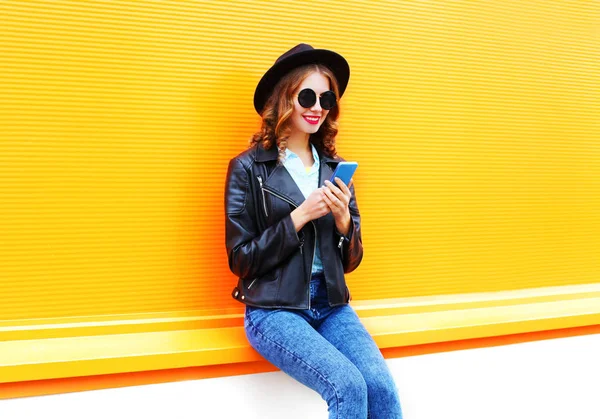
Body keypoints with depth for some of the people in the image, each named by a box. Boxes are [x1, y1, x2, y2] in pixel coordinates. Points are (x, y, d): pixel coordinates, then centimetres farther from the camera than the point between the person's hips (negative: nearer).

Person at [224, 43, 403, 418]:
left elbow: (350, 261, 11)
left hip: (332, 305, 4)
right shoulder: (248, 168, -4)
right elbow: (241, 260, -6)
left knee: (382, 387, -19)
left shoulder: (335, 168, 10)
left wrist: (343, 219, -9)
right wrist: (300, 216, -15)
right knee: (349, 386, -24)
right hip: (275, 309, -4)